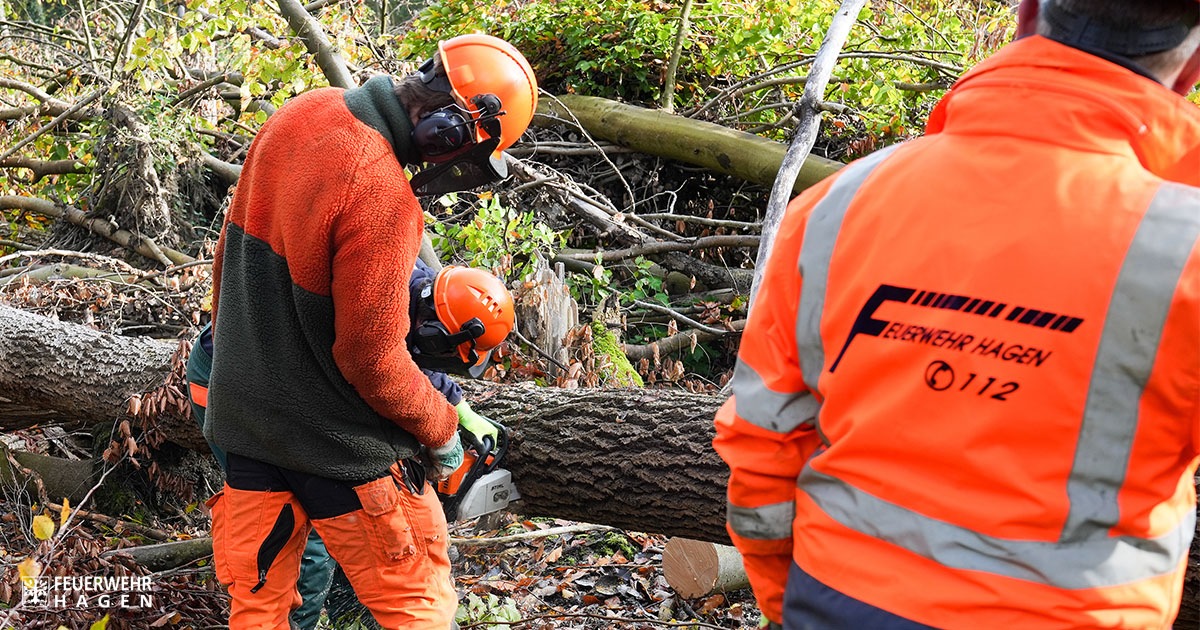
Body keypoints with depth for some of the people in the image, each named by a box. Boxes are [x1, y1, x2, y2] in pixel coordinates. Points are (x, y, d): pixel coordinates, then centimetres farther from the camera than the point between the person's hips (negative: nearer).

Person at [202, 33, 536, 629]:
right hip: (336, 444, -8)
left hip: (244, 418, 8)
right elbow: (373, 360, -22)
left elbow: (233, 250, 10)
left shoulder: (299, 113, -3)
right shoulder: (379, 191, -28)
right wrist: (441, 428, -4)